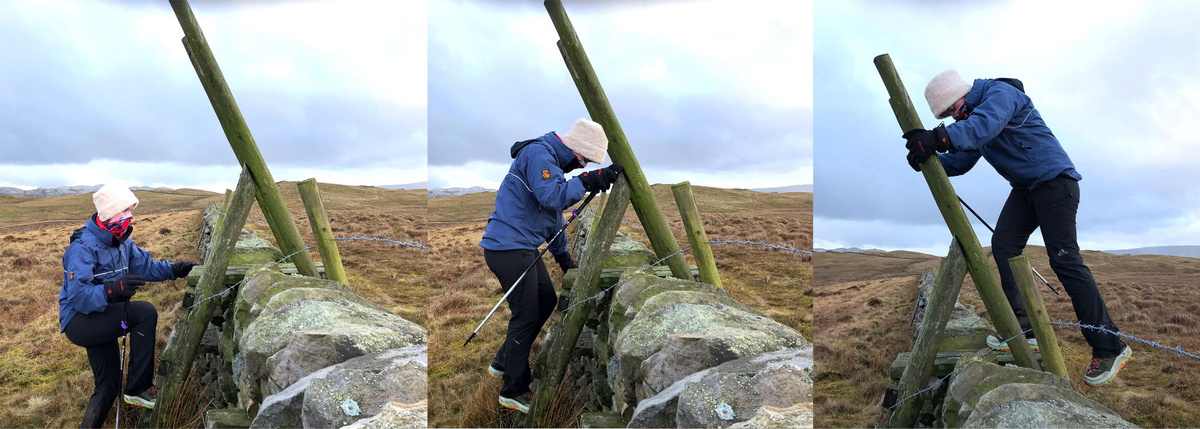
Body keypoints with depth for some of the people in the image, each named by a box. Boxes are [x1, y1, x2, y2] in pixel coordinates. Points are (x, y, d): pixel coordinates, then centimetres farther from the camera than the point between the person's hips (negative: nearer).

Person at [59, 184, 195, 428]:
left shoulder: (122, 242, 4)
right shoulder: (83, 247, -23)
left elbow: (146, 266, 8)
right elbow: (77, 295, -31)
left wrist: (175, 269, -9)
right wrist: (112, 289, -47)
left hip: (101, 323, 9)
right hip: (78, 322, -9)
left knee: (108, 386, 11)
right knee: (144, 313, -27)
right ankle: (139, 389, -19)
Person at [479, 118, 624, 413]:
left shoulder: (551, 160, 19)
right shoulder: (538, 153, -14)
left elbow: (553, 215, 24)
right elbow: (552, 197, -29)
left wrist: (564, 258, 24)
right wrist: (588, 181, -25)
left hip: (524, 247, 10)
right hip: (508, 247, -10)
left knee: (546, 302, 17)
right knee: (526, 316, -4)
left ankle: (503, 363, 28)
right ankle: (514, 391, 10)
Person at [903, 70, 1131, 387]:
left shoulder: (1001, 93, -16)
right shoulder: (970, 120, 12)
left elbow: (986, 124, -37)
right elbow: (961, 162, 8)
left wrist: (941, 137, -55)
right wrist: (929, 157, -12)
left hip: (1055, 179, -9)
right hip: (1026, 189, 9)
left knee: (1064, 259, -12)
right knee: (1003, 245, -4)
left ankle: (1109, 348, -6)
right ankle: (1022, 330, -5)